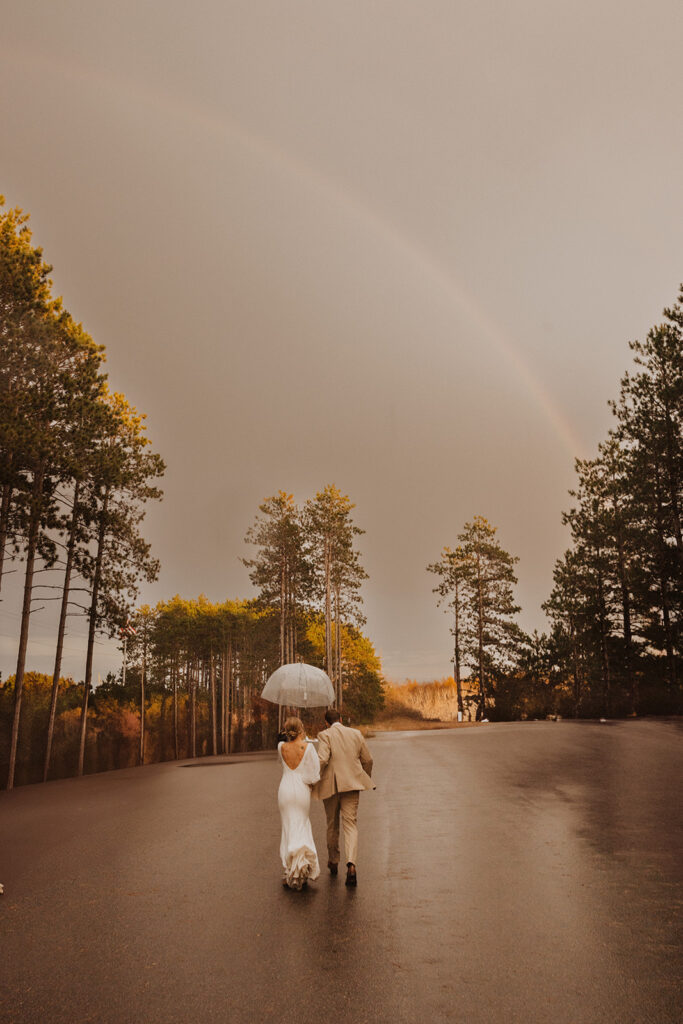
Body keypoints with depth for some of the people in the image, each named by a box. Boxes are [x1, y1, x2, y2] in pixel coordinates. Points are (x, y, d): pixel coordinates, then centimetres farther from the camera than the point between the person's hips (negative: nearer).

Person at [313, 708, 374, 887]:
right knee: (350, 824, 0)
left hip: (331, 785, -1)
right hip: (351, 785, 2)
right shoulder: (356, 734, 6)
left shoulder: (325, 735, -6)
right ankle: (351, 863, -20)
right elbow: (367, 760, 10)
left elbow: (322, 759, -20)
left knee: (332, 825, 16)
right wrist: (366, 779, 26)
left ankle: (333, 861, 32)